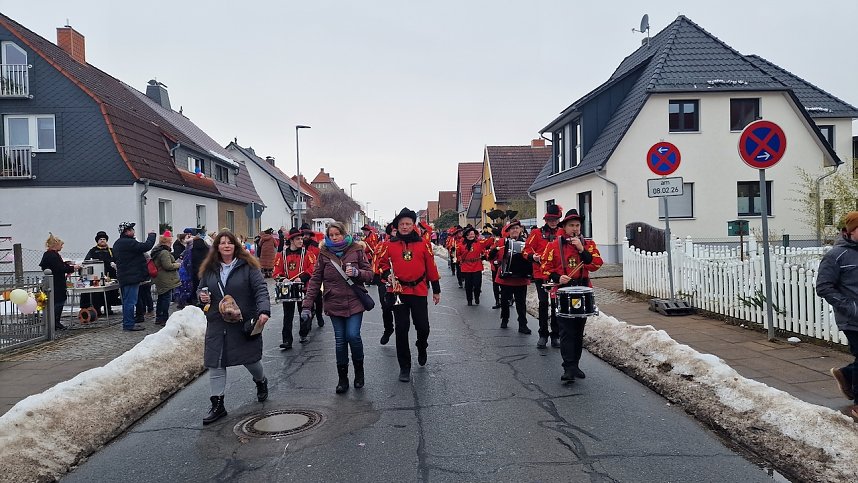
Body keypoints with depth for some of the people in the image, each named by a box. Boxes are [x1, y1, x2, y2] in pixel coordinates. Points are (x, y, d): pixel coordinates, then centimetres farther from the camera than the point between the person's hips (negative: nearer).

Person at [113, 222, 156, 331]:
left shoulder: (117, 244, 16)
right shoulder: (129, 243, -18)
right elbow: (147, 246, -20)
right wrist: (151, 235, -5)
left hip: (124, 277, 11)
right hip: (132, 277, -10)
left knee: (127, 301, 16)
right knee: (130, 301, -6)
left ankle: (127, 323, 23)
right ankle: (129, 324, -4)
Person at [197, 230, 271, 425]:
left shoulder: (248, 266, -5)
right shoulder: (209, 269, 8)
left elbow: (260, 289, -13)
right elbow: (201, 290, 21)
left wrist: (263, 310, -28)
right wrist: (201, 296, -3)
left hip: (244, 323, -3)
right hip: (217, 325, 4)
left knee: (250, 359, 9)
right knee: (215, 364, 1)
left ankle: (261, 382, 42)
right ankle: (218, 405, 11)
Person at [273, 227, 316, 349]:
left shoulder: (306, 253, -1)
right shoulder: (282, 255, 2)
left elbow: (312, 268, -7)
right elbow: (277, 271, 3)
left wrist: (302, 278, -18)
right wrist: (282, 279, -15)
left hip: (303, 288, 0)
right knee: (288, 316, 2)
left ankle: (303, 335, 30)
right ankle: (287, 341, 4)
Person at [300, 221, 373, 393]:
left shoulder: (356, 250, -1)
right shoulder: (324, 253, 2)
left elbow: (369, 275, 3)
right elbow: (315, 280, 1)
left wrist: (356, 272, -19)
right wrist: (307, 305, -5)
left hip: (355, 302, -1)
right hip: (334, 304, 1)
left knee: (353, 335, -11)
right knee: (340, 340, 4)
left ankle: (359, 370, 15)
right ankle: (342, 378, 19)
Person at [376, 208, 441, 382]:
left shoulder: (422, 244, 1)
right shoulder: (390, 245, 2)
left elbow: (431, 267, 5)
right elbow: (382, 263, 15)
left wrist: (436, 290, 7)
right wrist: (387, 274, -7)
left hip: (419, 291, 0)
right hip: (398, 291, 0)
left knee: (423, 327, 4)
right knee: (401, 329, 1)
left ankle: (422, 347, 41)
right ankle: (404, 367, 14)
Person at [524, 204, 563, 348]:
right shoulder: (537, 233, 3)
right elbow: (527, 249, 0)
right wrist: (533, 256, -20)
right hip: (541, 274, -2)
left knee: (557, 304, 5)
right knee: (543, 304, 1)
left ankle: (556, 335, 16)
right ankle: (543, 335, 13)